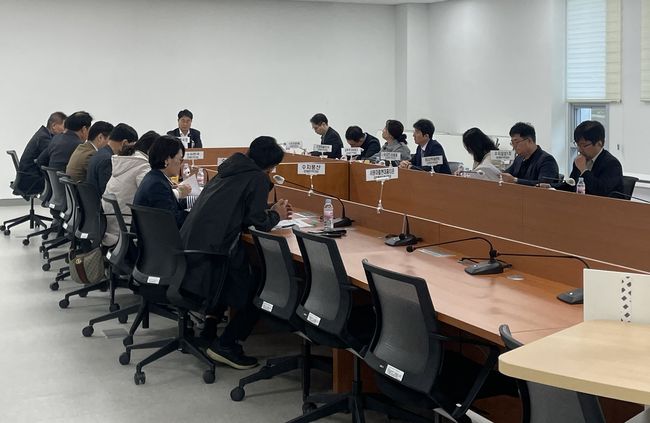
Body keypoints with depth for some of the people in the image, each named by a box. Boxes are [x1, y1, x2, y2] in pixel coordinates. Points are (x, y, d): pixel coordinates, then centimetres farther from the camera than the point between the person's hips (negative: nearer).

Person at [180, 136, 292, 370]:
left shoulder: (230, 170, 20)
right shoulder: (258, 178, -4)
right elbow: (258, 223, -5)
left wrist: (271, 211, 30)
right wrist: (276, 215, 16)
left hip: (187, 247, 9)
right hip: (211, 251, -9)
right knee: (257, 289, 6)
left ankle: (209, 330, 28)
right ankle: (225, 345, 2)